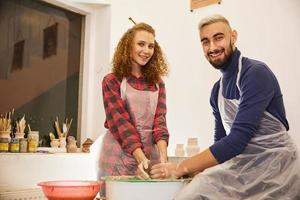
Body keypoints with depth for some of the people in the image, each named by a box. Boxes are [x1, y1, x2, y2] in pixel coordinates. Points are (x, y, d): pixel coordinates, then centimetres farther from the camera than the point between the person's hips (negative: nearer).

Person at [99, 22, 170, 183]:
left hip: (150, 157, 3)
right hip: (118, 158, -3)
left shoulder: (157, 83, 8)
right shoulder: (112, 81, -4)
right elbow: (119, 121, -14)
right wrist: (141, 158, -27)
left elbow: (159, 120, -4)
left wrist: (163, 155, -22)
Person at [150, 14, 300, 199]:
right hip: (242, 165, 6)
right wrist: (196, 169, -2)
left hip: (274, 168, -6)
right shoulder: (217, 90, 8)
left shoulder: (256, 73, -15)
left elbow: (238, 138, -23)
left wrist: (182, 167, -19)